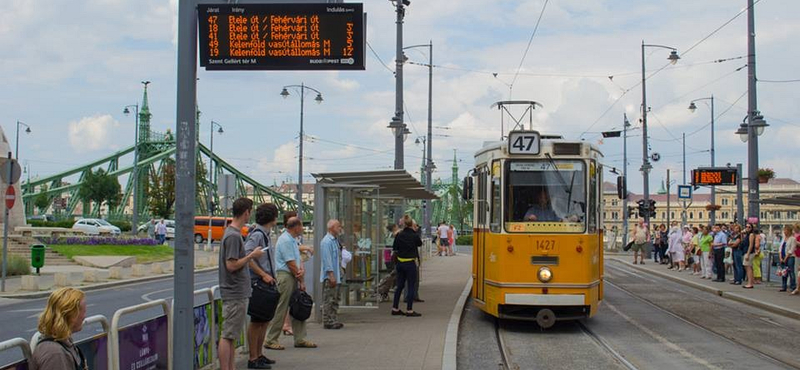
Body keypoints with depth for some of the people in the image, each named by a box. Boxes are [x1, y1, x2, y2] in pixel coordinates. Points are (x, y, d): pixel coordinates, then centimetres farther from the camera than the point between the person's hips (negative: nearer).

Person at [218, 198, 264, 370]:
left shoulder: (232, 232, 14)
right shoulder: (233, 236, -17)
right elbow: (231, 265, -21)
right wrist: (252, 256, -13)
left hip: (237, 293, 10)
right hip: (235, 294, -10)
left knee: (230, 336, 13)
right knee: (228, 336, -7)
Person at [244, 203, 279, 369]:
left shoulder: (265, 234, 15)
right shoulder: (257, 234, -15)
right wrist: (263, 275, -24)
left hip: (266, 283, 10)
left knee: (265, 320, 15)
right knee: (256, 321, -4)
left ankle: (259, 355, 24)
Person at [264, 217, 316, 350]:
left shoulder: (293, 240, 18)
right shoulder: (285, 240, -14)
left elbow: (298, 260, 13)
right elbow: (291, 264, -17)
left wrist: (302, 270, -9)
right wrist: (301, 281, -10)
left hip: (294, 277, 10)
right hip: (285, 276, -10)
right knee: (280, 310, -6)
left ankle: (300, 339, 15)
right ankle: (270, 340, 1)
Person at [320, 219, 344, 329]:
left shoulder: (335, 240, 16)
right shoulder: (327, 241, -15)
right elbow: (327, 260, -20)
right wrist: (331, 275, -22)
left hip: (335, 275, 10)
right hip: (329, 276, -10)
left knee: (335, 299, 13)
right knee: (328, 300, -6)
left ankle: (334, 320, 18)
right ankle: (328, 322, -2)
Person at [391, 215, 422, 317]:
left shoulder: (399, 235, -2)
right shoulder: (415, 235, -11)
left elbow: (394, 248, 4)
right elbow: (420, 243, 9)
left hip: (400, 263, 5)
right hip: (410, 263, -5)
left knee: (399, 285, 14)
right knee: (411, 286, 2)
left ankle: (395, 309, 19)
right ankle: (409, 310, 2)